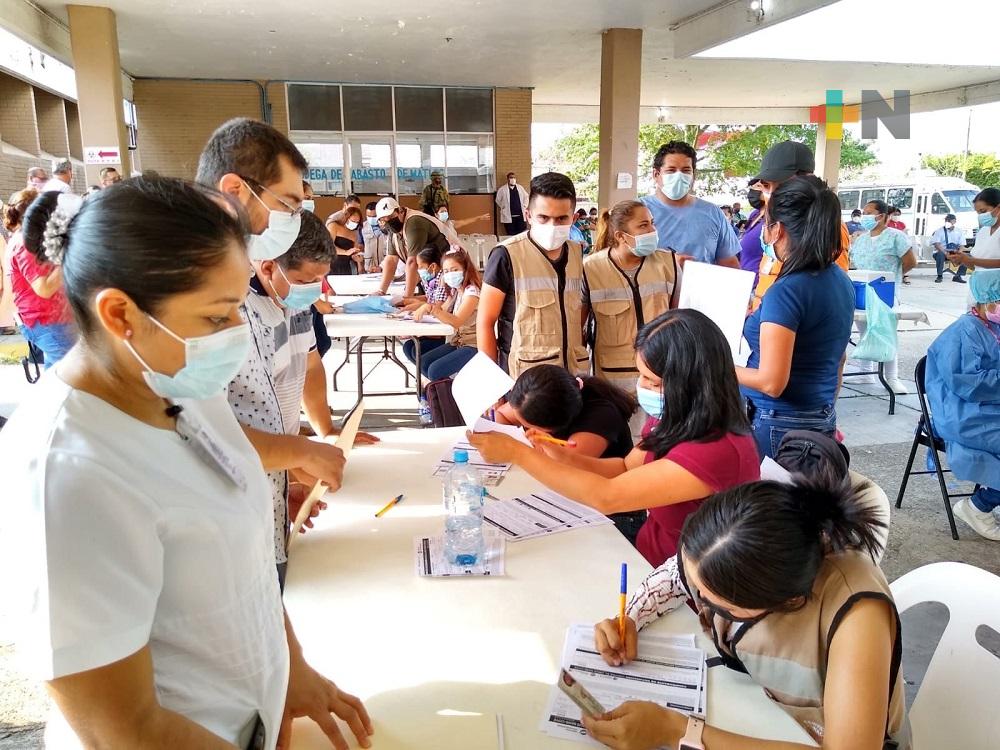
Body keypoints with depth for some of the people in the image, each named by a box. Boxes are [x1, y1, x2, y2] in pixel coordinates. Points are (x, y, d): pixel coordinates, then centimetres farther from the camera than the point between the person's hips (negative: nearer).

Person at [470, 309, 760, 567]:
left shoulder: (719, 451, -31)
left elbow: (607, 497, -31)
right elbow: (626, 469, 10)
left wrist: (517, 453, -25)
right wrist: (563, 457, -10)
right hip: (646, 559, 7)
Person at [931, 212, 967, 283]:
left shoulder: (959, 232, 9)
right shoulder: (940, 231, 0)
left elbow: (962, 245, 3)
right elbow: (936, 244, -13)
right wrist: (945, 253, -28)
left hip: (954, 253, 3)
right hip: (941, 251, -3)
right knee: (940, 254, -38)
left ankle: (958, 276, -10)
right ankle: (939, 276, -24)